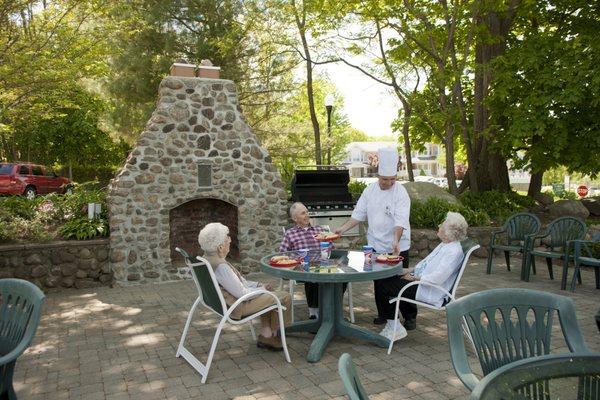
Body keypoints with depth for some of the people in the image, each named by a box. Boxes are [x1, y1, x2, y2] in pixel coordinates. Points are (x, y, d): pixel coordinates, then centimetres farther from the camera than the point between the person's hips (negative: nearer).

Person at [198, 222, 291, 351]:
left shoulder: (207, 258, 0)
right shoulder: (221, 266, -30)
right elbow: (242, 294, -26)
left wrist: (257, 285, 4)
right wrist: (261, 289, -9)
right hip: (236, 306, -10)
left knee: (267, 291, 28)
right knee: (285, 298, -3)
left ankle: (265, 334, 24)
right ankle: (274, 335, 19)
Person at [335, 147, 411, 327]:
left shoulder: (401, 192, -12)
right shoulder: (370, 190, 2)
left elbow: (400, 221, -22)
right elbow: (359, 213, 5)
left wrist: (396, 241, -36)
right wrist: (343, 229, -4)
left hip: (397, 247, -4)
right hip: (376, 245, 4)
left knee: (399, 282, 1)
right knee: (379, 282, 11)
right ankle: (383, 314, 28)